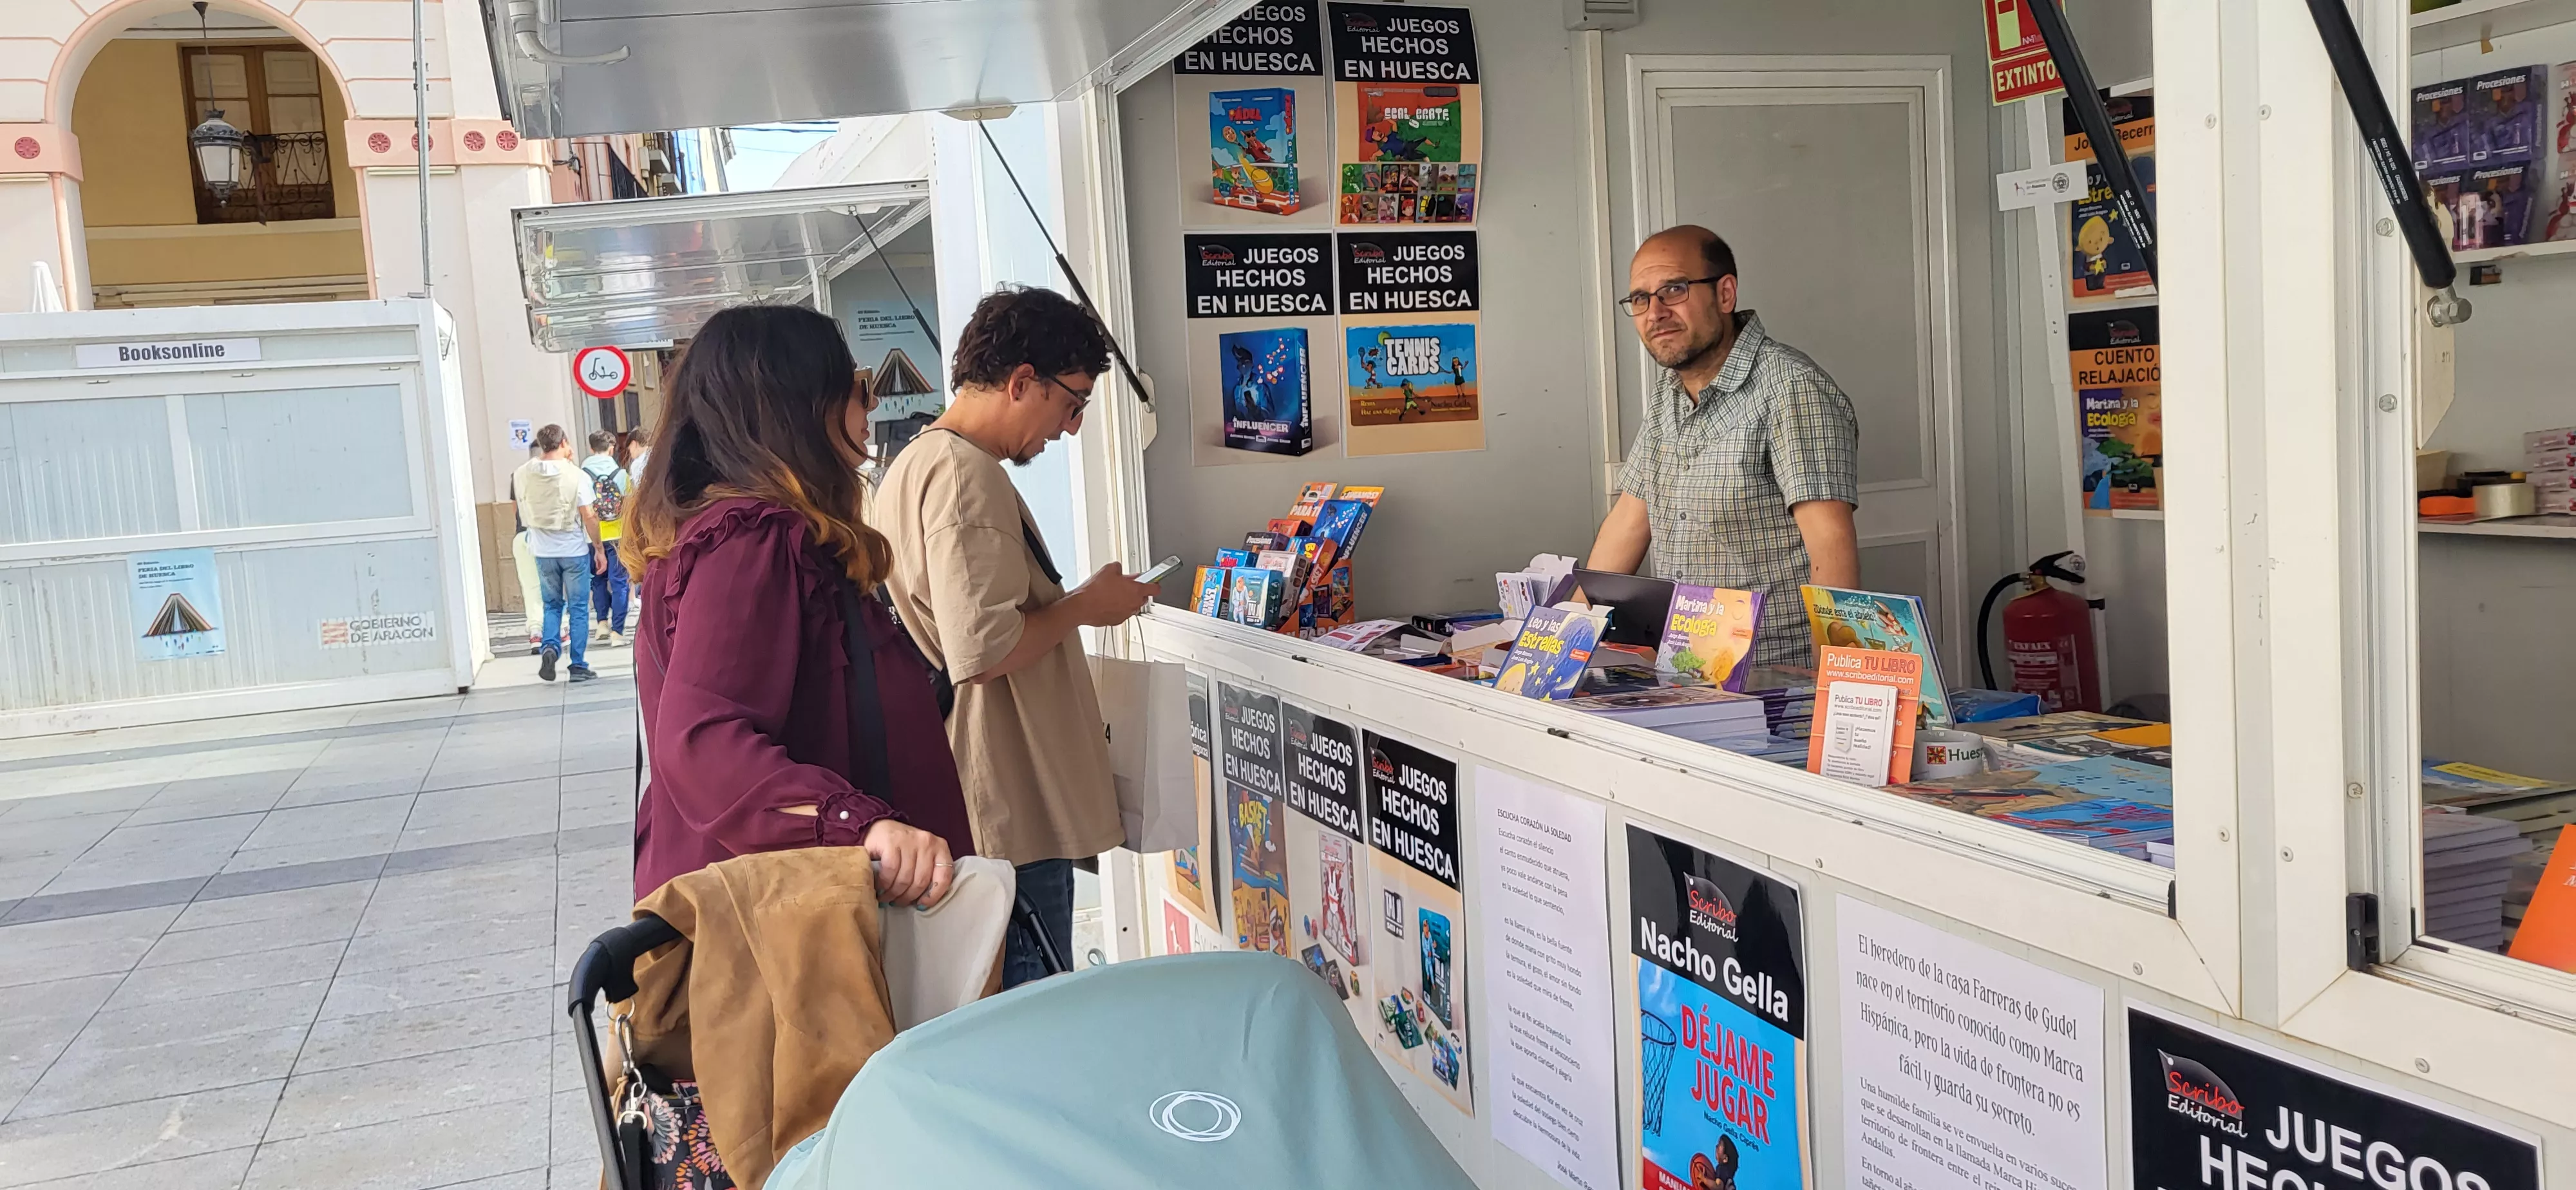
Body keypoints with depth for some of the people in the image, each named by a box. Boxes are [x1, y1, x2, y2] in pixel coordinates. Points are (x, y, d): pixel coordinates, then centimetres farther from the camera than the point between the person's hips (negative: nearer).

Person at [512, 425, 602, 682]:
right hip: (574, 550, -3)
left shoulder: (523, 474, -3)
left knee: (552, 604, 19)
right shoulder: (576, 475, -13)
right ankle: (579, 666, 9)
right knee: (578, 608, 7)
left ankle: (549, 646, -5)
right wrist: (599, 549, -1)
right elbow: (589, 517, -13)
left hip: (543, 550, 3)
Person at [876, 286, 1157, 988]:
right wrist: (1083, 606, -11)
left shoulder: (914, 466, 16)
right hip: (1014, 819, -11)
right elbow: (983, 651, -26)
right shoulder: (966, 474, -17)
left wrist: (1070, 602, 18)